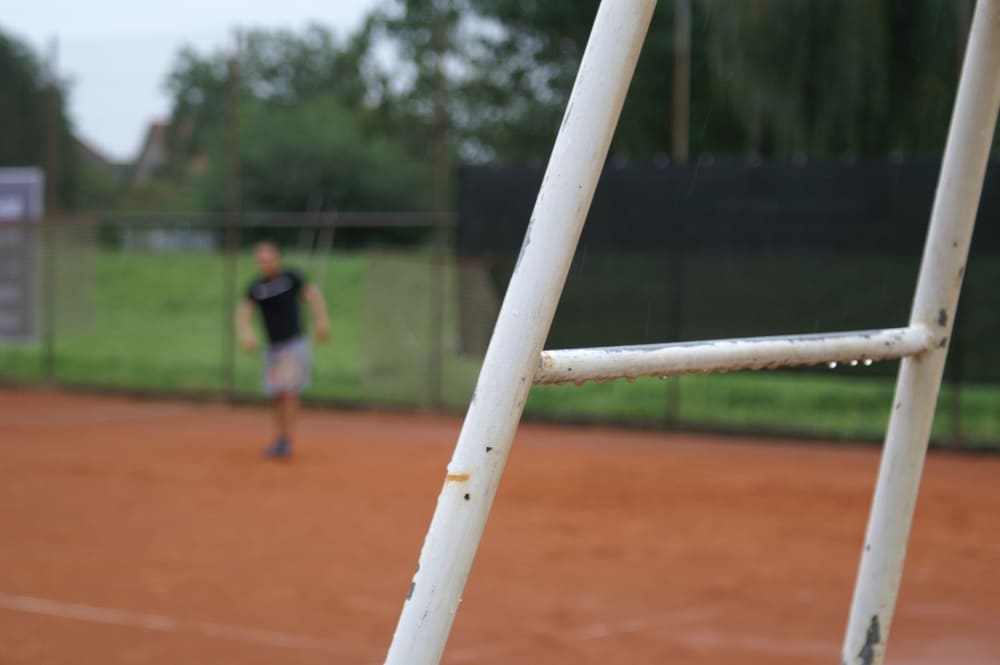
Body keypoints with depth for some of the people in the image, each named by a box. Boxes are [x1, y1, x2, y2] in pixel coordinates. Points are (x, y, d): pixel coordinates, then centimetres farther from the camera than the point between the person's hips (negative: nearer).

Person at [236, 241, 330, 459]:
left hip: (295, 344, -4)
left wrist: (321, 322, -3)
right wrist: (246, 334, -26)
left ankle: (287, 441, -11)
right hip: (273, 347, 4)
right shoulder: (255, 287, 1)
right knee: (278, 396, 7)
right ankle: (279, 439, 17)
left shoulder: (291, 278, -5)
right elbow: (244, 311, -8)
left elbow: (313, 295, 4)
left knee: (288, 391, -12)